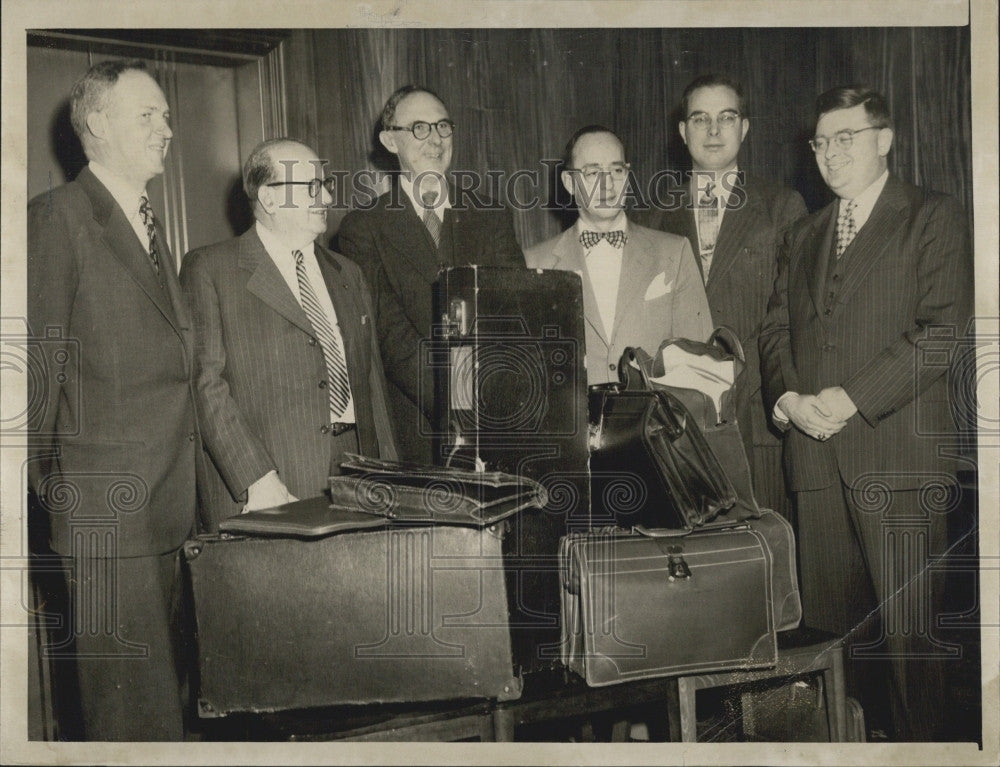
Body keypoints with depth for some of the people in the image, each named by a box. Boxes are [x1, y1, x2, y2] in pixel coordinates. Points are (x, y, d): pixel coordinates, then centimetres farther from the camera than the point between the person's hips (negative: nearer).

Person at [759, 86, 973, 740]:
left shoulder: (935, 218, 3)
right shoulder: (806, 235, 21)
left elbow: (944, 329, -8)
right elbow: (776, 329, 17)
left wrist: (851, 398, -14)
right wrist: (787, 398, -2)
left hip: (898, 451, -5)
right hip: (816, 451, 5)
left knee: (908, 625, -3)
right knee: (829, 621, 8)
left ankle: (920, 743, 12)